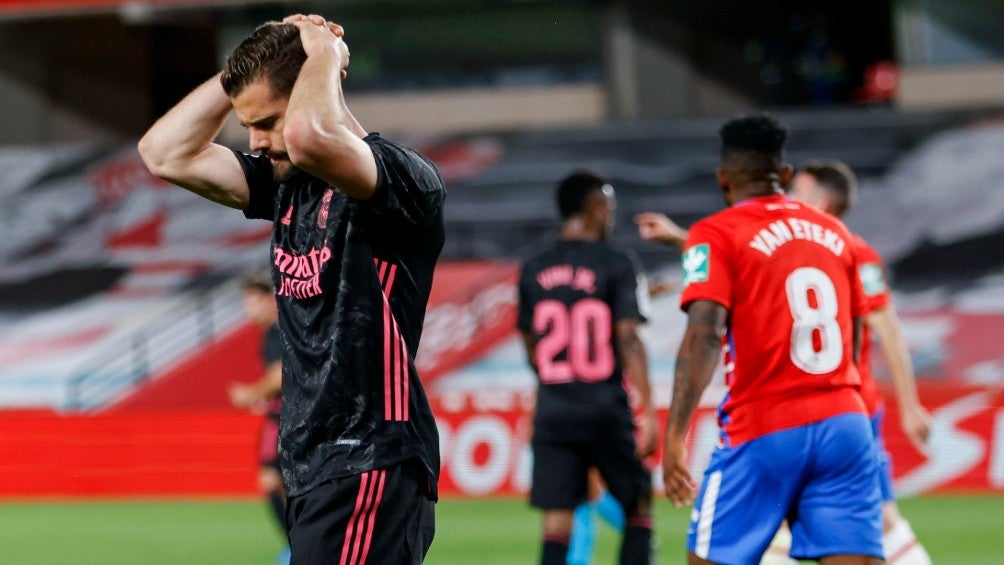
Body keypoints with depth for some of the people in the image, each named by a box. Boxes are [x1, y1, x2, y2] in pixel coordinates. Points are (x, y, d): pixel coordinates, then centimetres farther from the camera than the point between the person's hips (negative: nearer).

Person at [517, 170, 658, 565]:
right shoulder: (617, 265, -6)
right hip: (606, 410, -3)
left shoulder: (533, 271, 7)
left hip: (552, 412, 3)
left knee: (556, 525, 0)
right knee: (638, 508, 12)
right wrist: (648, 411, -13)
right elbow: (628, 339, -13)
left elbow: (530, 347, 13)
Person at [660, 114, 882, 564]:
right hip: (845, 423, 4)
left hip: (764, 433, -4)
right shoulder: (835, 232, 15)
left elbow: (704, 336, -16)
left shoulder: (715, 235, -2)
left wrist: (674, 434, -20)